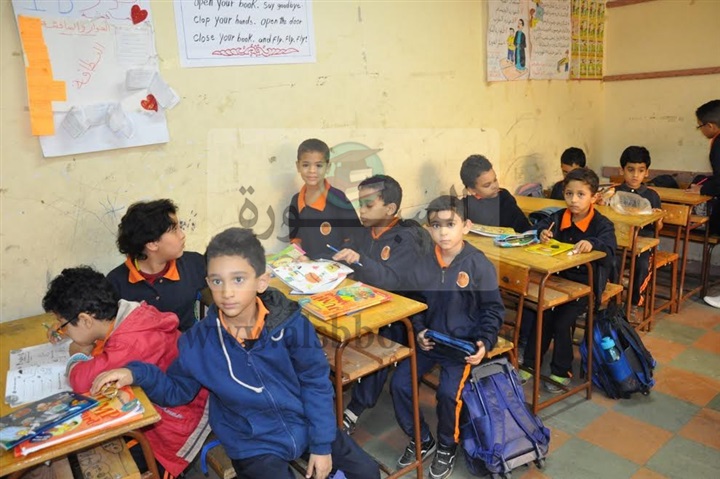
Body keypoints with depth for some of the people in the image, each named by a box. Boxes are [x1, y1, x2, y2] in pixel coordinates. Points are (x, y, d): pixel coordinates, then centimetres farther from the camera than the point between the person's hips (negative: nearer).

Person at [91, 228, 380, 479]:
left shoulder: (290, 323, -20)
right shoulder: (200, 340, -16)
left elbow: (316, 383, -10)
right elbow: (178, 390, 0)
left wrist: (321, 444, -7)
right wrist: (138, 373, -19)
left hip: (305, 424, 1)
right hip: (254, 444, -1)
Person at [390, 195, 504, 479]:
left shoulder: (479, 265, -13)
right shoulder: (421, 266, -5)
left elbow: (493, 310, -5)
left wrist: (484, 343, -17)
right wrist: (419, 331, -9)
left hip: (463, 344, -4)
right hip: (429, 341, 4)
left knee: (448, 393, -21)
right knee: (399, 384, -6)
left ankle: (447, 447, 12)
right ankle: (422, 440, 21)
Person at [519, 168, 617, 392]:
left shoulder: (602, 224, -13)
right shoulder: (560, 217, 0)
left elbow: (609, 248, -26)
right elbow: (542, 224, 14)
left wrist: (592, 243, -48)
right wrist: (543, 233, -10)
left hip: (586, 284, -5)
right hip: (560, 278, 5)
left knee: (562, 322, -14)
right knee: (542, 316, -5)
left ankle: (561, 372, 6)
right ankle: (530, 364, 10)